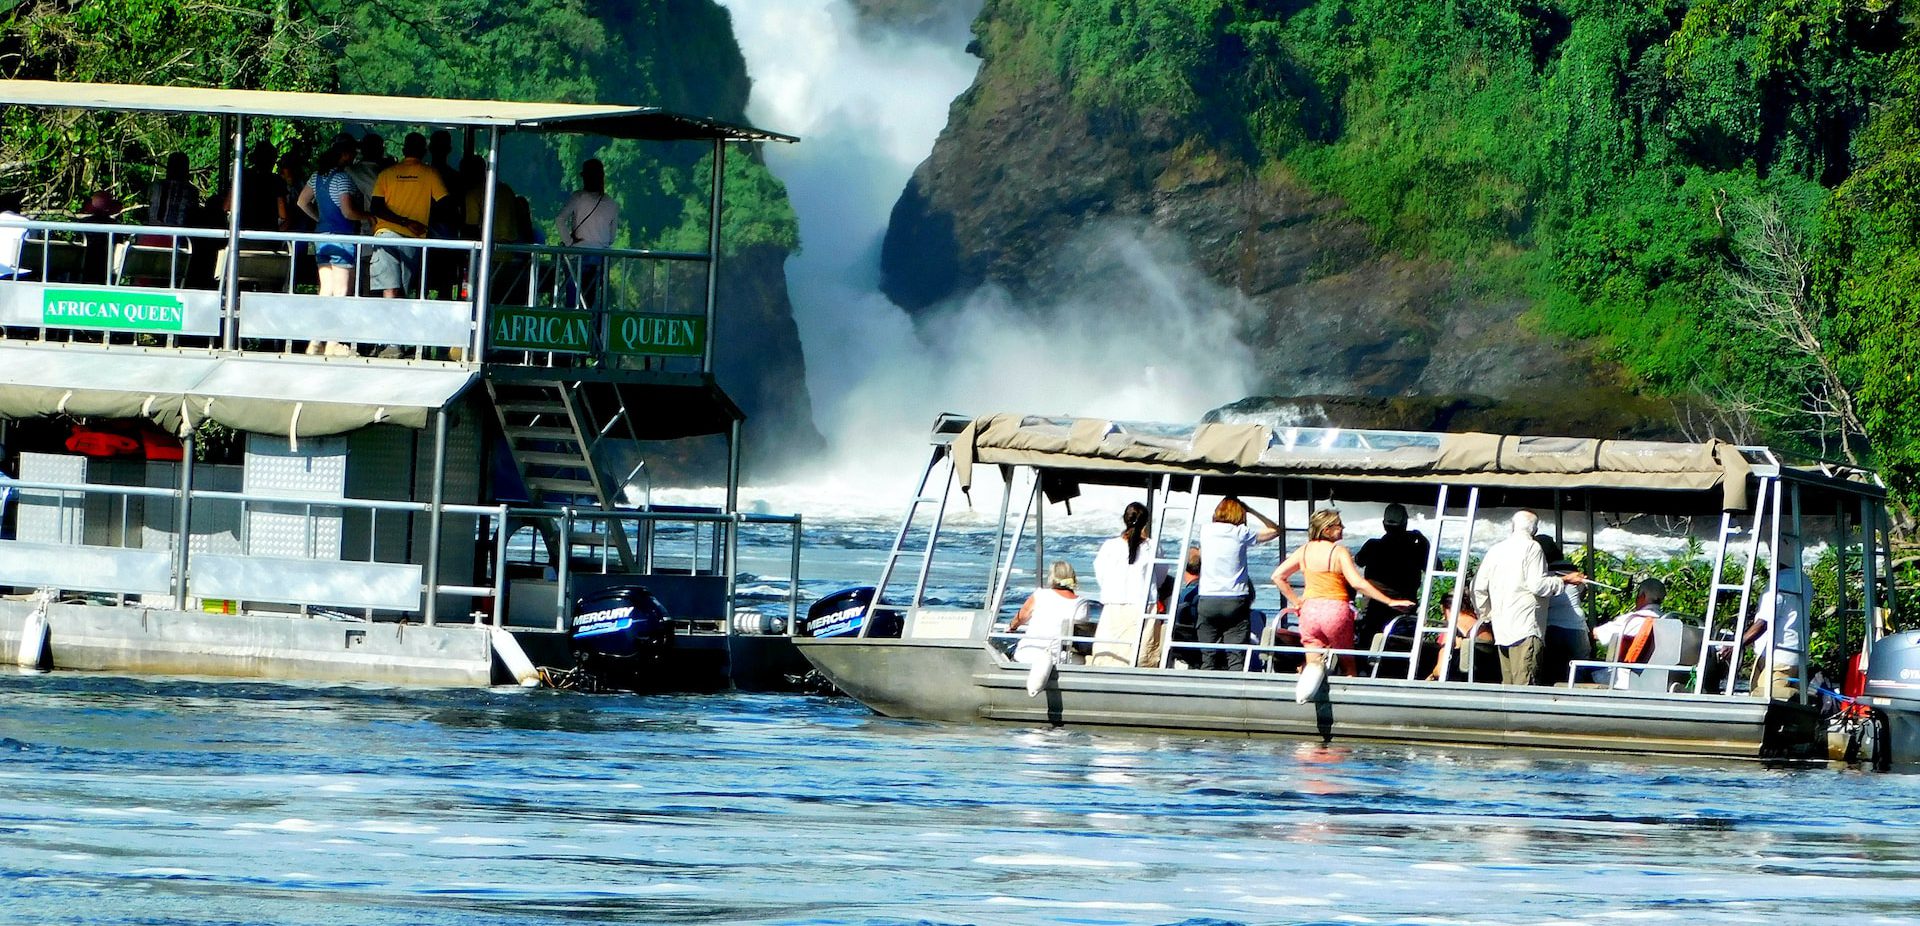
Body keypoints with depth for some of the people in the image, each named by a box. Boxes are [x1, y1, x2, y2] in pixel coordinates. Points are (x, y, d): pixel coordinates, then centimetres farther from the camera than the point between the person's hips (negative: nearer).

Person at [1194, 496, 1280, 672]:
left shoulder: (1205, 530, 6)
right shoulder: (1241, 533, -1)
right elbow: (1274, 530, 10)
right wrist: (1251, 511, 15)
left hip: (1207, 600, 2)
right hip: (1235, 602, -2)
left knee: (1208, 659, 3)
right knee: (1236, 658, -6)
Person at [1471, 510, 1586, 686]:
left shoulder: (1496, 550, 14)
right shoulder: (1531, 547, -5)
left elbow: (1478, 587, 14)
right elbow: (1537, 584, -13)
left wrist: (1488, 613, 25)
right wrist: (1565, 580, -1)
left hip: (1501, 630, 7)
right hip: (1525, 626, -7)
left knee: (1507, 683, 8)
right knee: (1526, 685, -12)